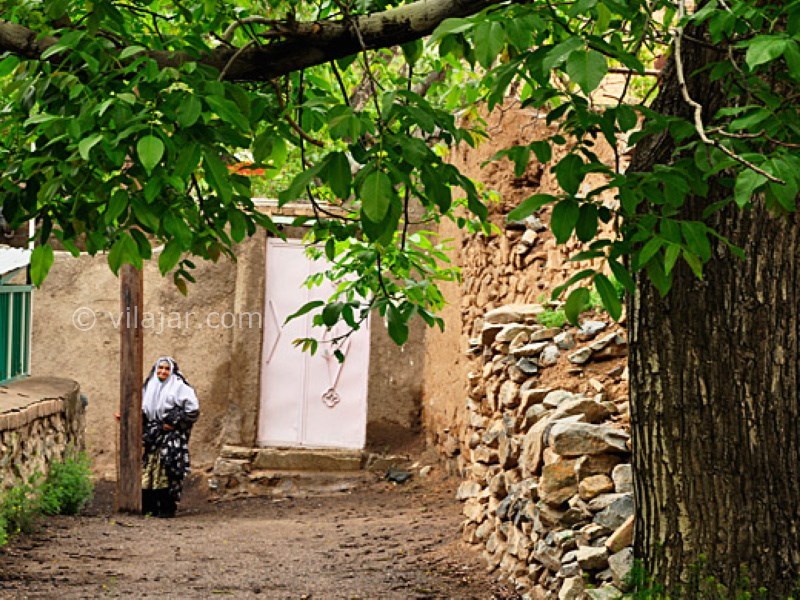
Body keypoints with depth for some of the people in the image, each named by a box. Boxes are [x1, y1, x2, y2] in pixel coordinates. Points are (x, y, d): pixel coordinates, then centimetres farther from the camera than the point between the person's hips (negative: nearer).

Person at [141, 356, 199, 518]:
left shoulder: (180, 387, -4)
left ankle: (168, 507, -4)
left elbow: (193, 409, -9)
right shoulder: (150, 387, 15)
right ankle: (148, 505, 10)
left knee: (167, 472, -8)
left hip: (171, 437, -6)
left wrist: (175, 423, -11)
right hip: (152, 436, 6)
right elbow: (143, 411, 21)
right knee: (148, 471, 3)